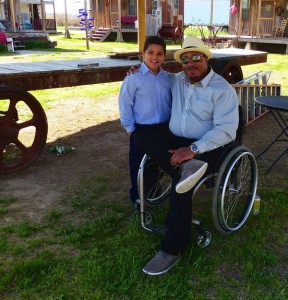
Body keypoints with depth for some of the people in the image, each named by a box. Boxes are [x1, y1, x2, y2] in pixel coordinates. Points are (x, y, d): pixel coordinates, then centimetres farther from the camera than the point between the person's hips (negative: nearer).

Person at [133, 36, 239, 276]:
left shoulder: (222, 89, -10)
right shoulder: (177, 80, 9)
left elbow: (226, 130, -19)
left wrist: (193, 149, -29)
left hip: (206, 147, -6)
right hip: (175, 139, 7)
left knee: (182, 183, -31)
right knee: (142, 135, -18)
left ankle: (173, 248, -16)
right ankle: (184, 168, -33)